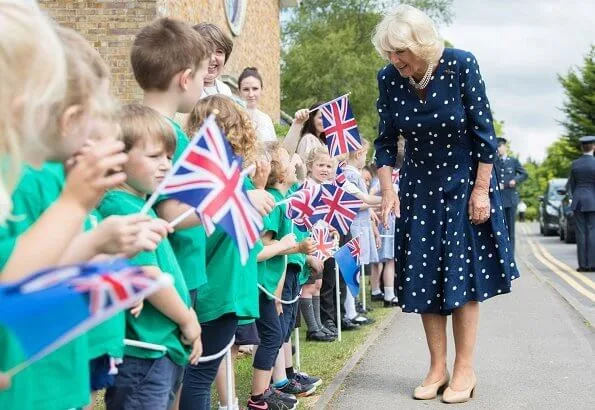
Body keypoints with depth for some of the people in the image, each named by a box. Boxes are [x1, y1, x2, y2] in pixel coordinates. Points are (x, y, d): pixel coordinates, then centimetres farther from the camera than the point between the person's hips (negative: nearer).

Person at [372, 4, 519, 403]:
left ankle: (465, 369, 5)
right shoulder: (389, 78, -10)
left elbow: (484, 131, -14)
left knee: (464, 272, -3)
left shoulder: (461, 65, -19)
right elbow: (386, 140, -1)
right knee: (424, 275, 2)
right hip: (419, 186, 3)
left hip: (464, 181, -3)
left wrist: (481, 190, -15)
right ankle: (438, 367, 11)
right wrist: (387, 187, -11)